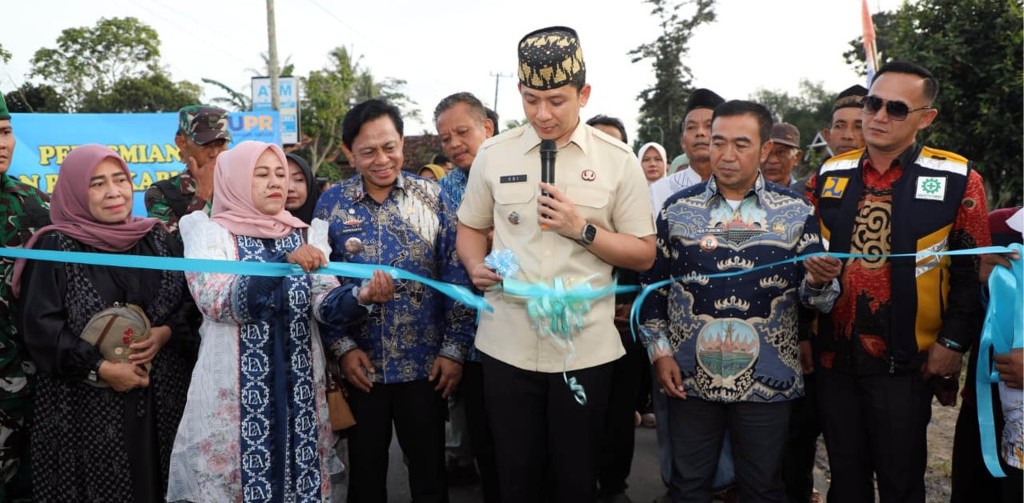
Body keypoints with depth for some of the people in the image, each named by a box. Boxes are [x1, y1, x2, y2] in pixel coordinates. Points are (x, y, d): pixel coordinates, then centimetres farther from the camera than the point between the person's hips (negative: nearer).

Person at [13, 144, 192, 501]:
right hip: (84, 407, -3)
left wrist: (165, 334, -11)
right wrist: (101, 369, -16)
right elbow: (39, 325, -10)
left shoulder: (158, 239, 7)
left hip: (159, 399, 3)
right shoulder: (55, 247, -4)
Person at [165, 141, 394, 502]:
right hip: (235, 392, -3)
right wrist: (284, 264, -29)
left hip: (299, 387, 3)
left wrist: (361, 297, -24)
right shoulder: (210, 232, -1)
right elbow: (217, 300, -17)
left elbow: (324, 303, -3)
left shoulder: (306, 235, 8)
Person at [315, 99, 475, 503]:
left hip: (425, 364, 0)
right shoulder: (330, 204, 0)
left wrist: (454, 349, -6)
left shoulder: (432, 197, -2)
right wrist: (343, 347, -7)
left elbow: (457, 277, -2)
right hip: (361, 366, 1)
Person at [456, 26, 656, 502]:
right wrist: (476, 267, -8)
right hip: (507, 345, 2)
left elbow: (644, 254, 0)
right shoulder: (493, 154, 2)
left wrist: (582, 229, -15)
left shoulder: (617, 160, -3)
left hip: (585, 347, -1)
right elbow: (471, 228, 13)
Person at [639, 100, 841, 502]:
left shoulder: (797, 212, 0)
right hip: (689, 379, 1)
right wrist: (659, 352, -2)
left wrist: (820, 281, -21)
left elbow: (811, 293, 1)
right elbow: (653, 287, 5)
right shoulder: (677, 209, 2)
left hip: (767, 381, 0)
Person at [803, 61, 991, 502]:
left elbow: (973, 272, -3)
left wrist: (953, 342, -7)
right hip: (833, 357, 3)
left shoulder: (957, 179, -5)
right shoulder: (829, 175, 5)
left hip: (905, 362, -3)